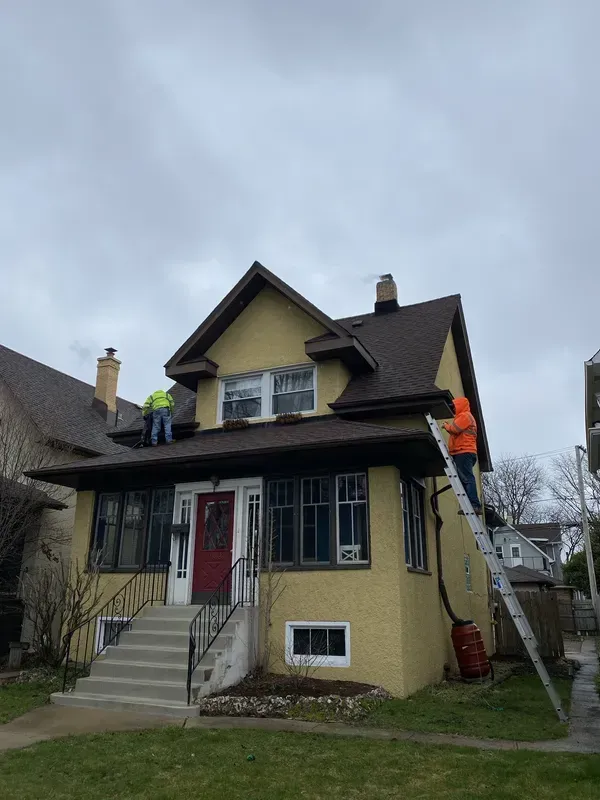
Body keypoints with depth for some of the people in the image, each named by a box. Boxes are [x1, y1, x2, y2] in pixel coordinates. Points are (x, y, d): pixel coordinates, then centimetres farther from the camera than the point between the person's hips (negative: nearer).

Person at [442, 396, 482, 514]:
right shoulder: (464, 417, 31)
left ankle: (475, 505, -23)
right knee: (464, 479, 6)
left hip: (464, 452, -11)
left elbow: (454, 429, -14)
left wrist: (446, 425, 3)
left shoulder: (464, 416, -2)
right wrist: (449, 426, 10)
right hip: (464, 452, 11)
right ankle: (470, 505, 3)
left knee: (467, 478, -17)